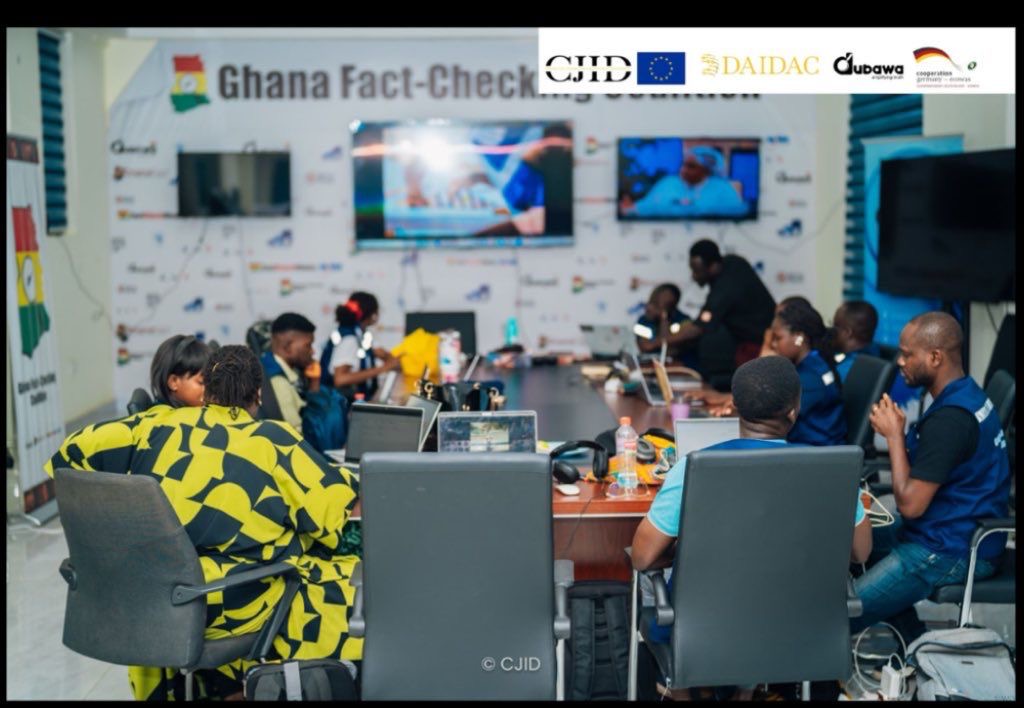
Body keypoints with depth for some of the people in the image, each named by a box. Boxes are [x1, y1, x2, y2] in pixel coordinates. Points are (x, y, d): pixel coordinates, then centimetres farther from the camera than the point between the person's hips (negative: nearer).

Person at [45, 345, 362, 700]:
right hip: (234, 605, -5)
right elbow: (340, 505, -4)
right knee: (358, 585, 9)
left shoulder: (158, 423, 6)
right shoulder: (273, 439, -4)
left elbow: (76, 452, 10)